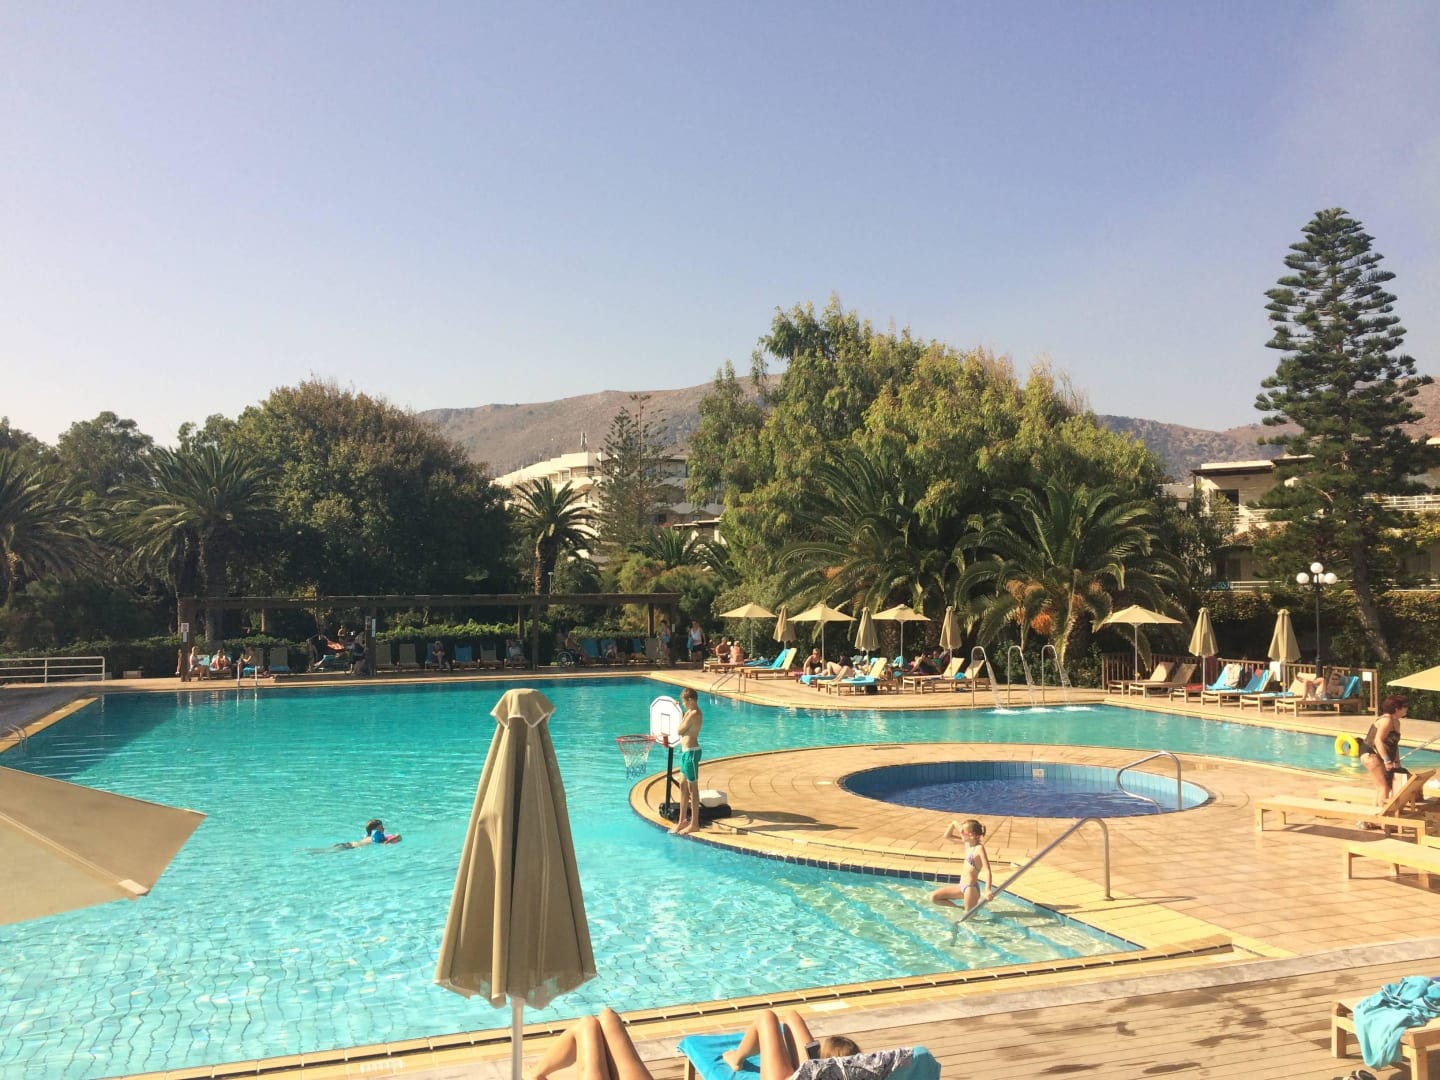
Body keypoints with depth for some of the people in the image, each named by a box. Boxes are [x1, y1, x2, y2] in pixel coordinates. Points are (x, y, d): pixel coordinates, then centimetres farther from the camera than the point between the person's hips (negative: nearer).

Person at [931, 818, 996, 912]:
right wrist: (953, 824, 2)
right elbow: (947, 836, 18)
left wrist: (988, 890, -38)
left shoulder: (979, 848, -17)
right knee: (934, 897, 5)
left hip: (971, 888, -8)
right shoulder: (967, 842, 7)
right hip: (962, 887, 8)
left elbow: (987, 870, -25)